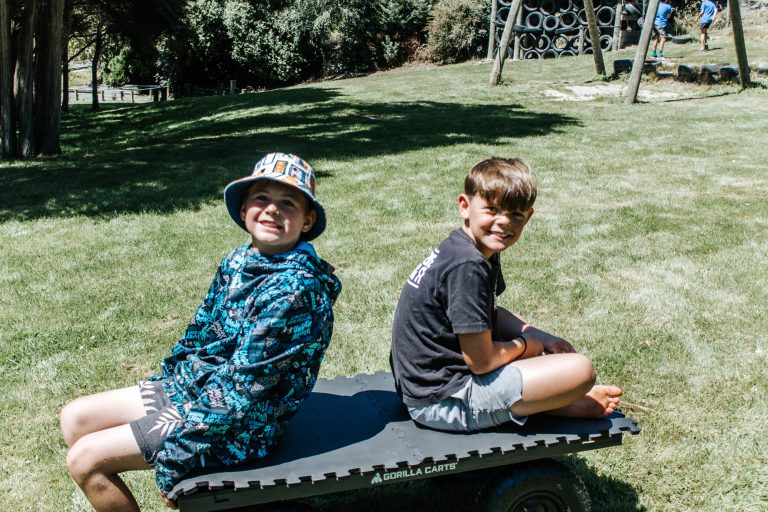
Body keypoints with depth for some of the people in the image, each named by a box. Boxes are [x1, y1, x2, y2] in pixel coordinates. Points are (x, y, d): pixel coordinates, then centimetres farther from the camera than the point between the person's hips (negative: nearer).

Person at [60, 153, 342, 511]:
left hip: (236, 423, -9)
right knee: (74, 418, 10)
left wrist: (175, 452, -21)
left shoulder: (296, 288, -24)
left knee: (84, 458, -10)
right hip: (191, 388, 9)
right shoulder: (237, 262, 2)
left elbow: (243, 385, -24)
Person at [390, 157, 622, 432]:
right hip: (442, 402, -10)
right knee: (581, 369, -15)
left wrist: (541, 337, 8)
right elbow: (481, 361, -22)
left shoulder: (483, 251, 5)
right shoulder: (467, 266, -25)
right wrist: (523, 345, -2)